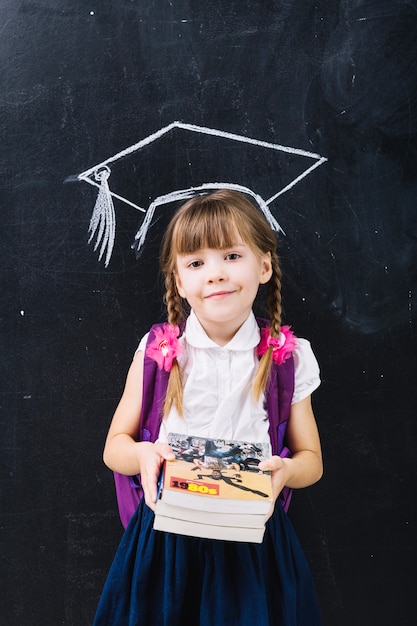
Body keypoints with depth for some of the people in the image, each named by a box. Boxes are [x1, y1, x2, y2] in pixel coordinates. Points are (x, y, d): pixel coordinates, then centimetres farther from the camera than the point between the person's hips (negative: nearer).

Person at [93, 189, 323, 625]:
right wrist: (142, 454, -20)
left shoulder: (286, 360, -4)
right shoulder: (157, 354, -5)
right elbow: (115, 446, 3)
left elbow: (311, 459, 5)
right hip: (167, 540, 0)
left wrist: (285, 470, -18)